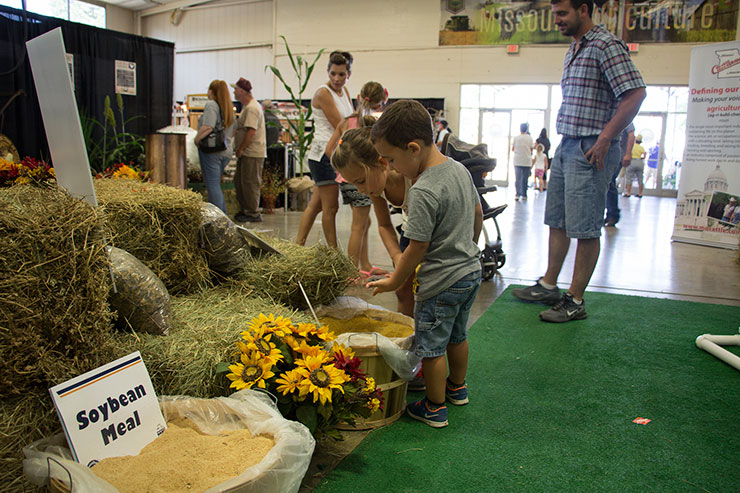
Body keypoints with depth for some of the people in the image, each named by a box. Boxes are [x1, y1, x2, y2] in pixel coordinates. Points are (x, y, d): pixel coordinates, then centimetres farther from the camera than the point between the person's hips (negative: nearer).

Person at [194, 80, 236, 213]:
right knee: (216, 184, 19)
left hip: (212, 151, -8)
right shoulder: (229, 107, 14)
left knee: (212, 185, -3)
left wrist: (197, 139, -9)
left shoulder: (211, 104, -10)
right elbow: (233, 131, 17)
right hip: (226, 151, 8)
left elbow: (207, 127, -22)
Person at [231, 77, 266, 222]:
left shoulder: (252, 108, -16)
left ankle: (253, 214, 3)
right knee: (239, 182, 16)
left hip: (252, 153, -11)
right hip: (246, 153, 11)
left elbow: (251, 132, -24)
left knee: (250, 183, -5)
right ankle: (245, 210, 25)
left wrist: (241, 148, -18)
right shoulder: (247, 106, 18)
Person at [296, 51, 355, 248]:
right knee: (330, 207, -2)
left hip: (336, 154, 9)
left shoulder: (344, 91, 15)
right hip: (324, 154, -8)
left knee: (315, 204, 10)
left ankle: (298, 244, 16)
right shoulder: (323, 93, -11)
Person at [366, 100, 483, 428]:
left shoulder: (423, 192, -26)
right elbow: (478, 215, 13)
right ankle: (457, 388, 45)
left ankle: (435, 409, 22)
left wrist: (394, 281, -6)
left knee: (431, 346, 8)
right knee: (457, 335, 26)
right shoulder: (460, 169, 1)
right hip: (471, 271, 9)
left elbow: (417, 249, -21)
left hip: (441, 283, -9)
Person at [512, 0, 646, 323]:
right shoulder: (572, 51, 18)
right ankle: (548, 286, 26)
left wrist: (604, 139, -19)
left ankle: (575, 301, 4)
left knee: (585, 229, -4)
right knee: (556, 221, 14)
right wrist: (565, 141, 16)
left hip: (590, 150, -9)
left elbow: (635, 93, -19)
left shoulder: (605, 46, -10)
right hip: (566, 147, 10)